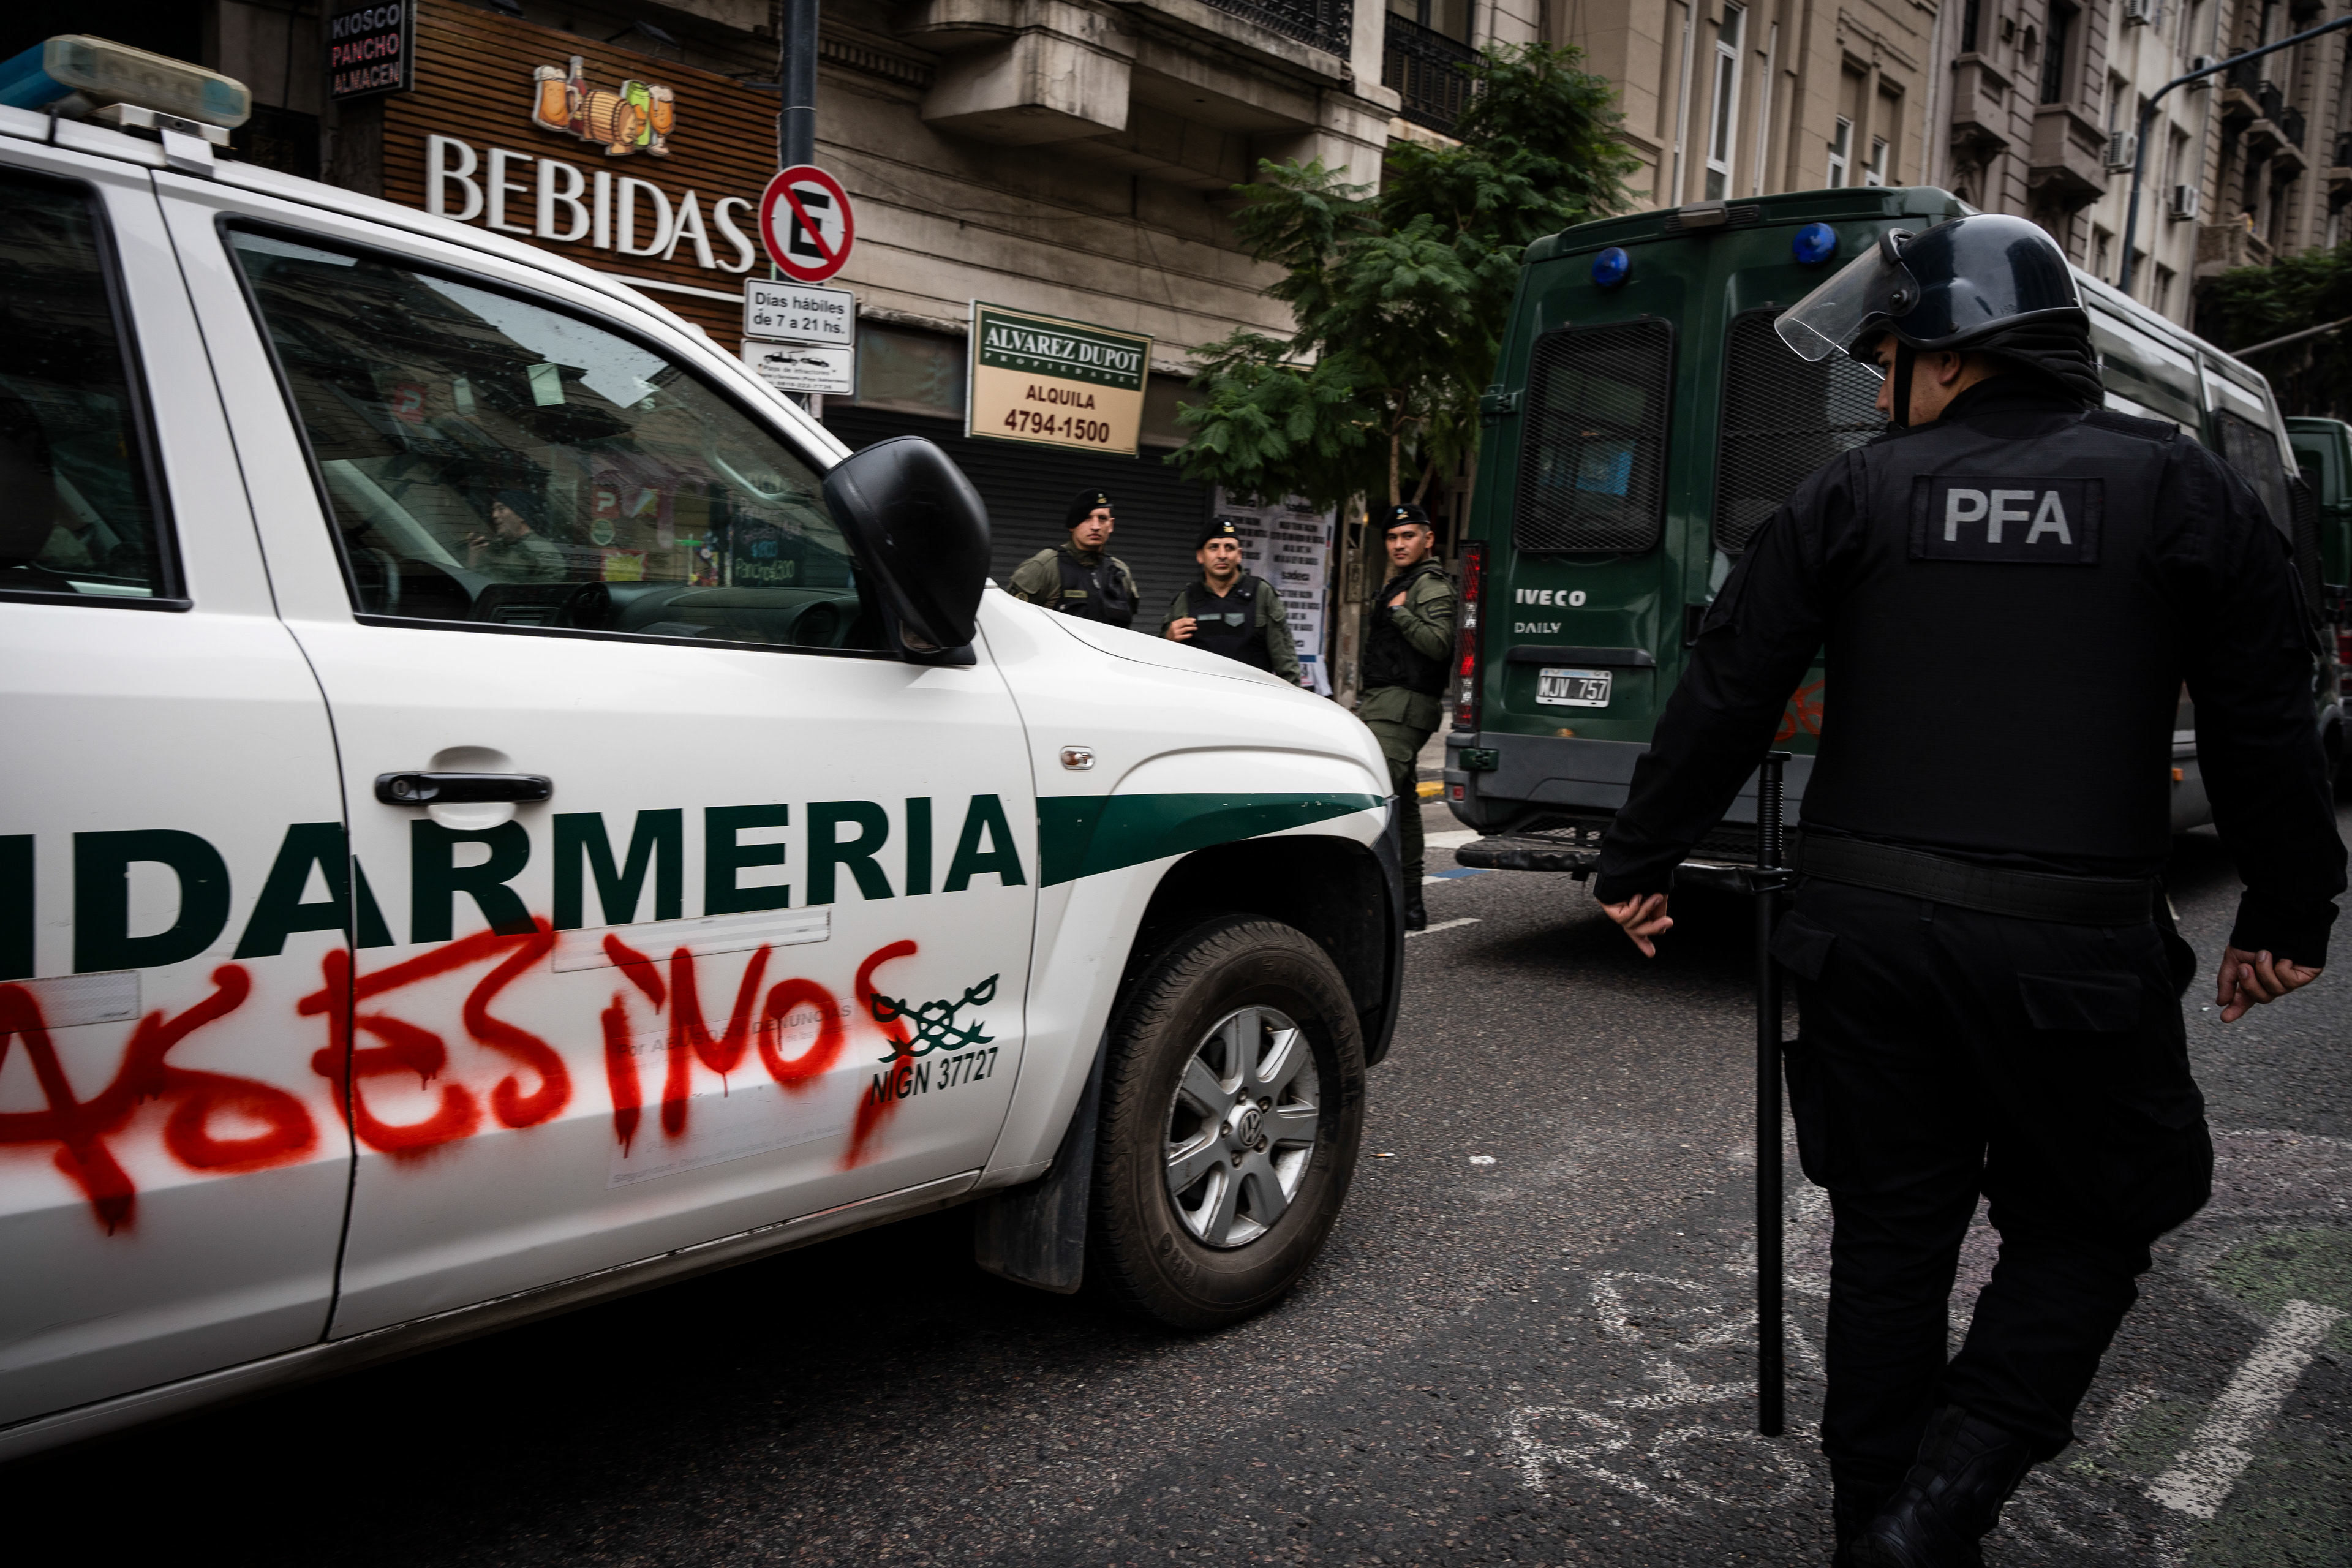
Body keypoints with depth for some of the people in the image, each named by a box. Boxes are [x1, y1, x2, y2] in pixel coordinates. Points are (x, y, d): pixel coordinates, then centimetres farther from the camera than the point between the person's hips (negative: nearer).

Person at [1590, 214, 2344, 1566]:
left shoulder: (1856, 496, 2)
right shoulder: (2180, 489, 2)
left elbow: (1724, 704, 0)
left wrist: (1638, 869, 10)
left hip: (1869, 932, 2)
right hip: (2076, 947, -1)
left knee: (1889, 1236, 15)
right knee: (2084, 1231, 16)